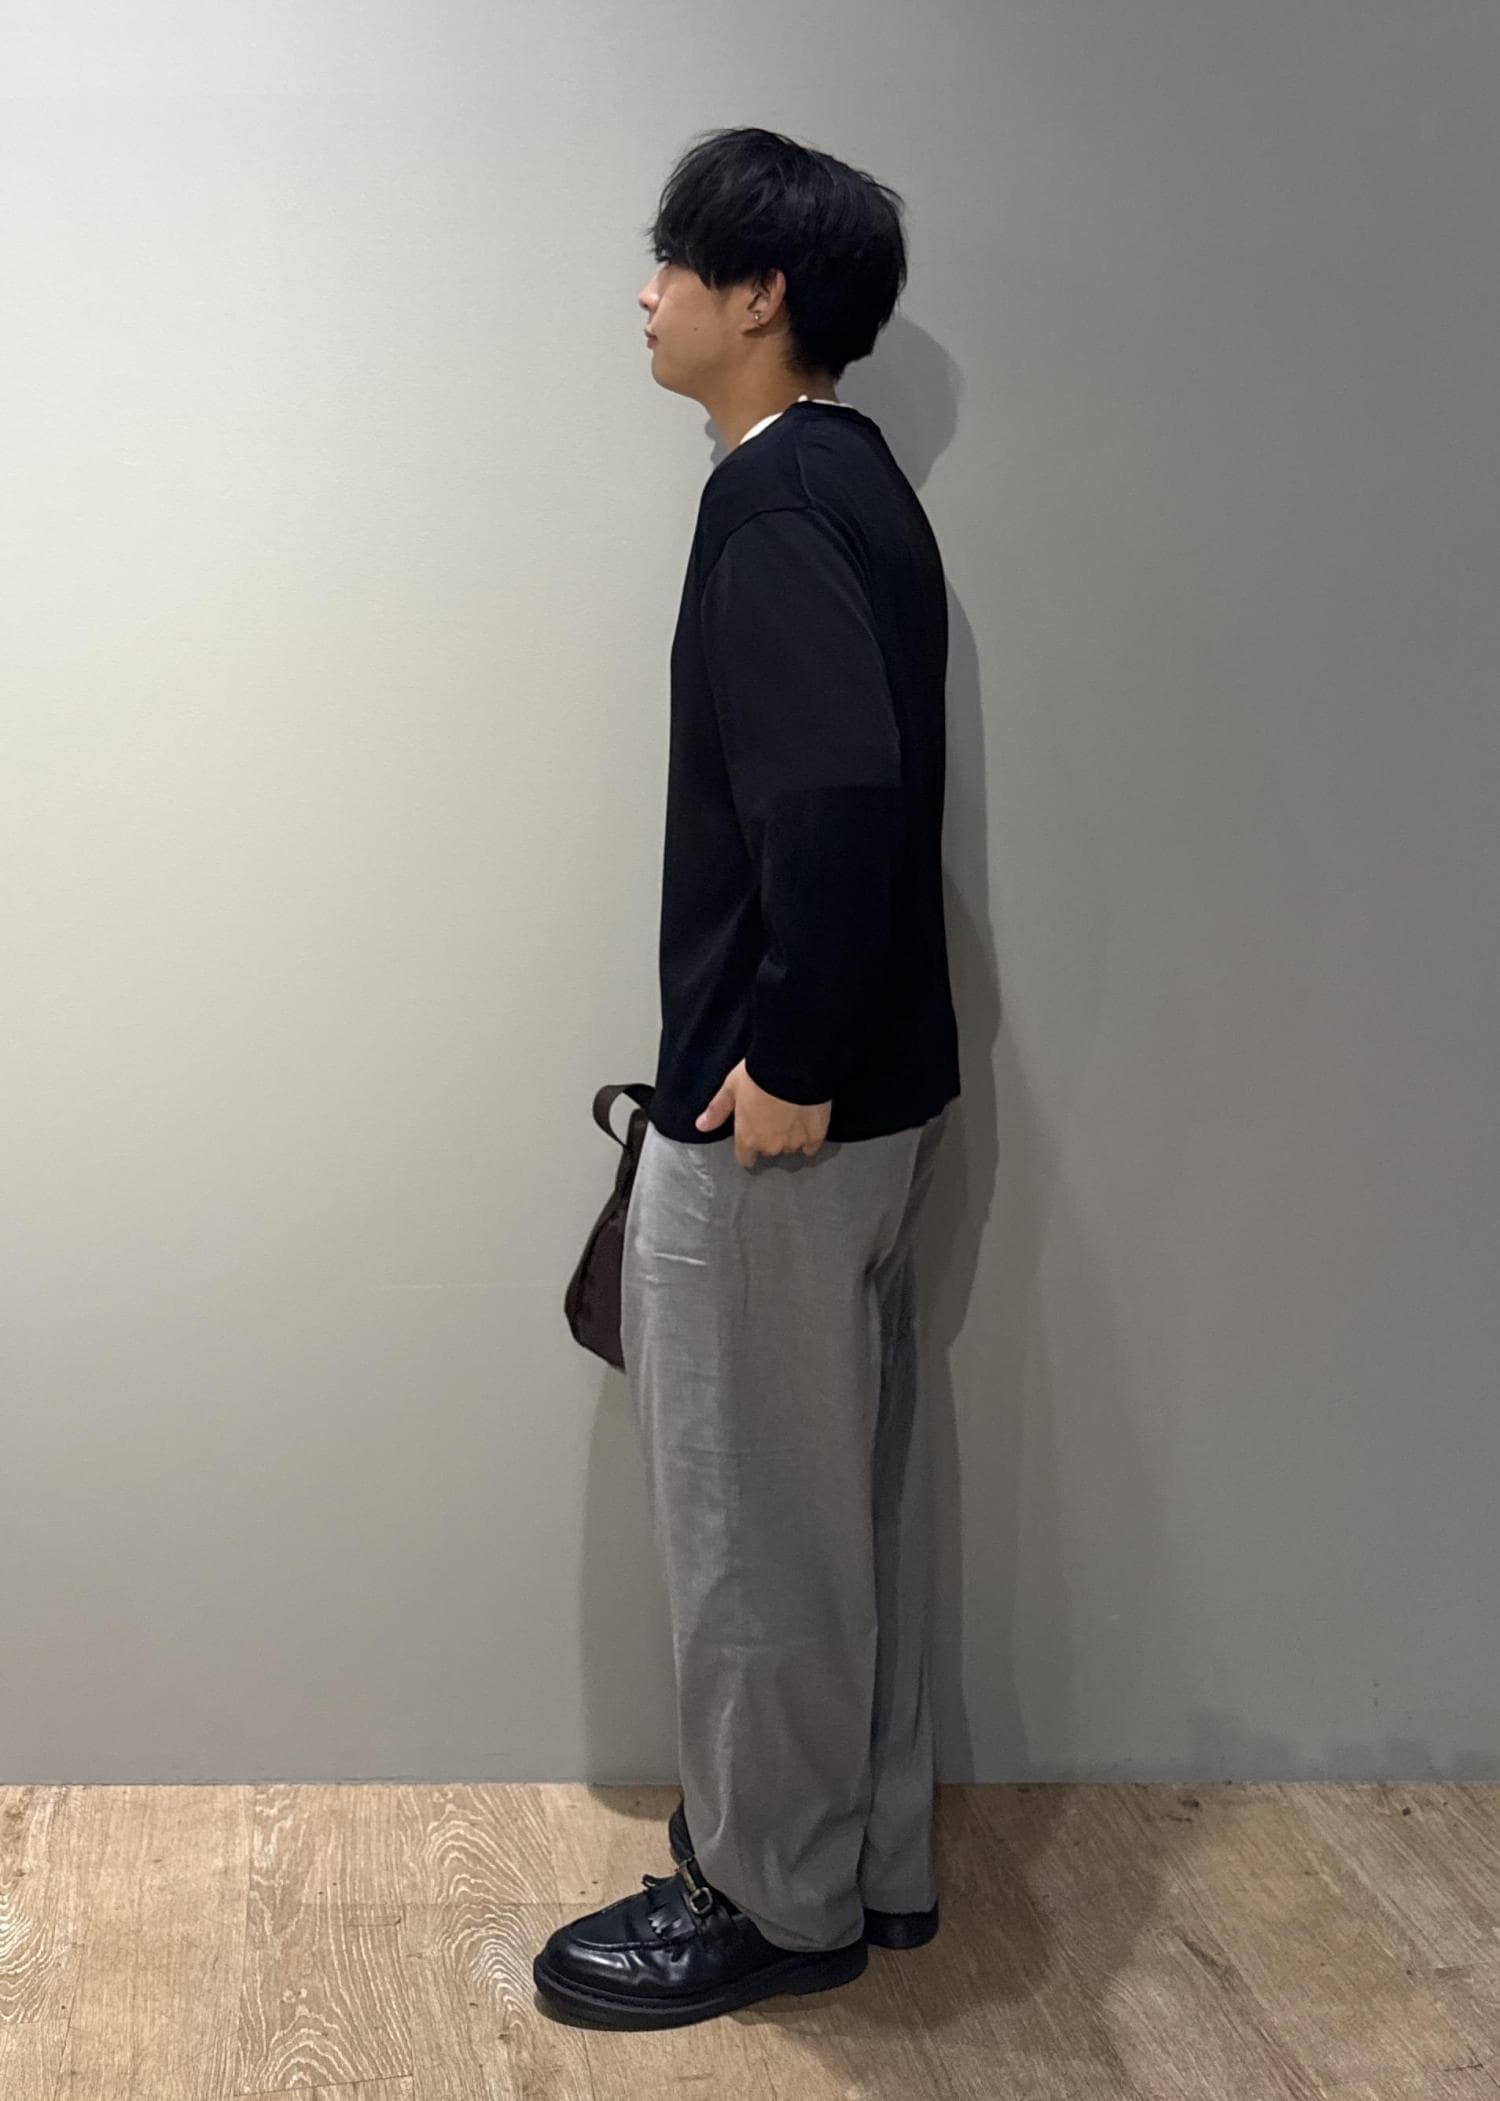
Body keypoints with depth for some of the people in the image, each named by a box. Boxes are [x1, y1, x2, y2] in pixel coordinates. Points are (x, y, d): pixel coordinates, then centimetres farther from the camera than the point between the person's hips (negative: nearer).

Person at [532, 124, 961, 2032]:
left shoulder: (777, 499, -17)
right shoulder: (859, 484, 13)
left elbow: (841, 785, -30)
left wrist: (784, 1055, -22)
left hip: (773, 1118, -10)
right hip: (869, 1094, 10)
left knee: (753, 1518, 4)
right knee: (852, 1488, 17)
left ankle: (771, 1902, 20)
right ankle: (867, 1859, 31)